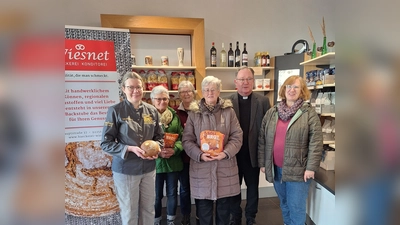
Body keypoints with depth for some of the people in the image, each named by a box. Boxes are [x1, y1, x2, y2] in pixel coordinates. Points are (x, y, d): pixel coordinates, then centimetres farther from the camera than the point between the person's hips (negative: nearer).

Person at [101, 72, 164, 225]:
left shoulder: (152, 111, 1)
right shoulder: (115, 111, -11)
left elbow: (160, 136, 10)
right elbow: (105, 143, -9)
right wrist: (130, 149, -21)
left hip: (149, 168, 4)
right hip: (125, 169, -3)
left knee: (149, 210, 20)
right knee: (129, 213, 15)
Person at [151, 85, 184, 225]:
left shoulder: (174, 116, 5)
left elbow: (181, 136, 2)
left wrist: (174, 149, -16)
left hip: (173, 162, 3)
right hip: (155, 162, -2)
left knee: (172, 193, 15)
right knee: (157, 195, 12)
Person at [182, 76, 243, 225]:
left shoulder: (228, 111, 2)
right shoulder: (194, 113, 1)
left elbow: (237, 136, 0)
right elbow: (187, 140, -1)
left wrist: (226, 153, -15)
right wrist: (199, 154, -16)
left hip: (225, 166, 1)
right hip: (201, 167, 0)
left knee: (224, 207, 16)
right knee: (203, 208, 12)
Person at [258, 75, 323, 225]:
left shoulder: (309, 113, -5)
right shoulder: (272, 112, 5)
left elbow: (316, 142, -9)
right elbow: (262, 139, 6)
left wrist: (311, 167, -13)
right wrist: (262, 163, 5)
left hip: (298, 169, -4)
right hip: (276, 168, 4)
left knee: (296, 207, 6)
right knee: (284, 203, 21)